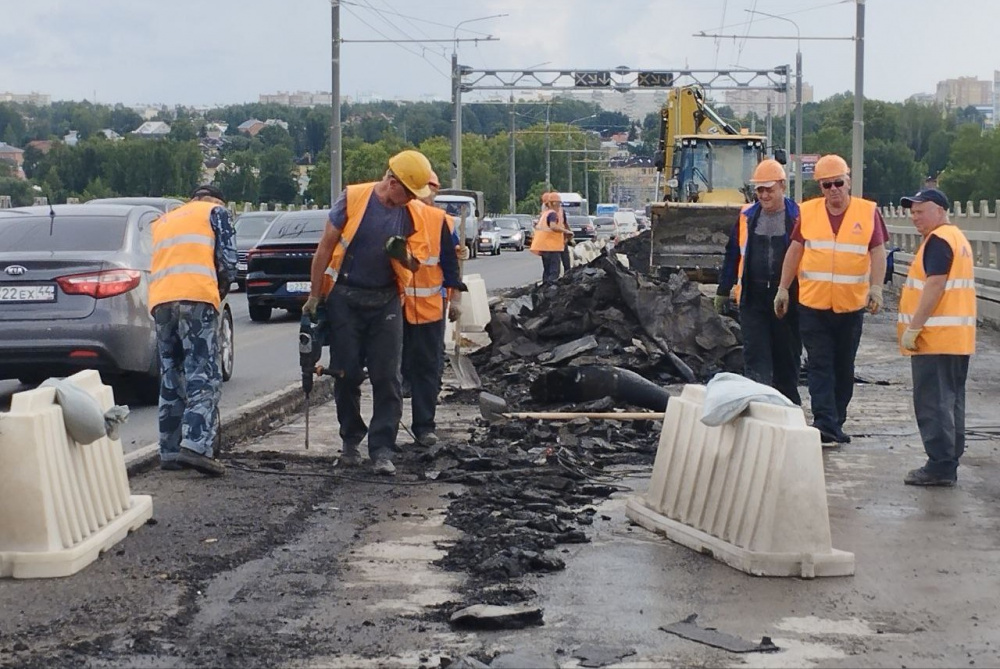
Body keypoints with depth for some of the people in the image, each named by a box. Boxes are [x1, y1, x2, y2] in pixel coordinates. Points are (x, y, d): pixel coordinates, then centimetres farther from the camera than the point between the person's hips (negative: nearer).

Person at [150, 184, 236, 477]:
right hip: (197, 297, -5)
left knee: (172, 378, 12)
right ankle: (195, 444, -25)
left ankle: (170, 450, 9)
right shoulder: (215, 211, 17)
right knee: (203, 376, -9)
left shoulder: (162, 221, 34)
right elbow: (227, 259, 6)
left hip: (159, 300, 5)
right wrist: (221, 291, 21)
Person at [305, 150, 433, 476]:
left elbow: (416, 264, 8)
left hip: (386, 302, 2)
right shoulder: (353, 198, -9)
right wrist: (314, 295, -3)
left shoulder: (411, 213, 0)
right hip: (345, 298, -2)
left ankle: (382, 449, -1)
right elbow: (326, 246, -3)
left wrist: (403, 256, -17)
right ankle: (351, 440, 20)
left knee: (387, 378, -4)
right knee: (346, 374, 4)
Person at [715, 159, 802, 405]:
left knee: (787, 357, 9)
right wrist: (723, 291, 16)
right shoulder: (747, 216, 8)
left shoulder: (798, 217, -1)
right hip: (753, 299, 2)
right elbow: (733, 255, 15)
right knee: (755, 356, -6)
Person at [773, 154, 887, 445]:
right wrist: (783, 288, 5)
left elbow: (877, 252, -1)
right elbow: (794, 251, 8)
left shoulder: (868, 212, 1)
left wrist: (876, 287, -15)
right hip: (813, 303, 0)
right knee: (820, 366, -5)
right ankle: (826, 424, -10)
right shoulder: (807, 212, 4)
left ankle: (835, 424, 19)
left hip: (851, 304, 0)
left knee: (844, 367, 9)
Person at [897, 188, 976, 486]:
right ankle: (949, 464, 18)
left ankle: (940, 466, -7)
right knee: (950, 402, 13)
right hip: (958, 338, 10)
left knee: (933, 403, -7)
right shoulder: (958, 238, 19)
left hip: (936, 337, -10)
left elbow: (935, 286, -22)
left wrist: (913, 328, -21)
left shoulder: (938, 241, -14)